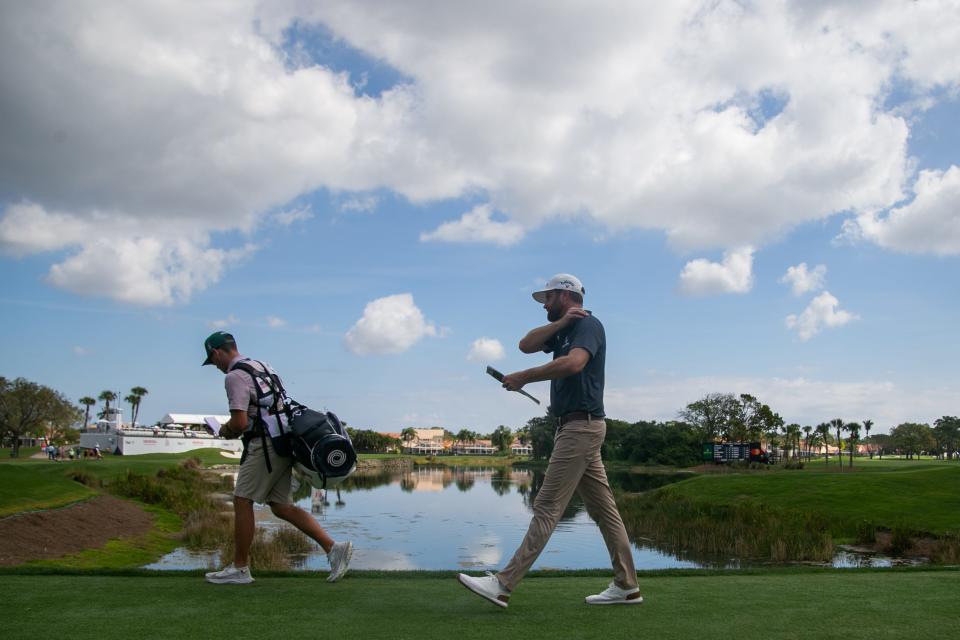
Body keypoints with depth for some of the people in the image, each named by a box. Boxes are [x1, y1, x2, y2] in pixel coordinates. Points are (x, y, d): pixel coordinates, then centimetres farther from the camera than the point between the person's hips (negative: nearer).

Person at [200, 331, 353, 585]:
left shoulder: (235, 376, -10)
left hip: (263, 445, -9)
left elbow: (240, 423, -17)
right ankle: (333, 548, 1)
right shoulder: (261, 366, 20)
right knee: (282, 507, 9)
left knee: (242, 502, 2)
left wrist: (226, 431, 5)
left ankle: (239, 568, 10)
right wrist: (233, 426, 22)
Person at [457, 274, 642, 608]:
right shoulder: (563, 331, 20)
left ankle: (503, 585, -8)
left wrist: (523, 377, -22)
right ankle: (626, 586, 15)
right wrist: (560, 323, -5)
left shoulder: (588, 324, -9)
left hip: (580, 426, -10)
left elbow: (574, 363, -29)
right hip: (576, 427, 10)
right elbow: (526, 345, 7)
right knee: (602, 508, 10)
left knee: (547, 508, -9)